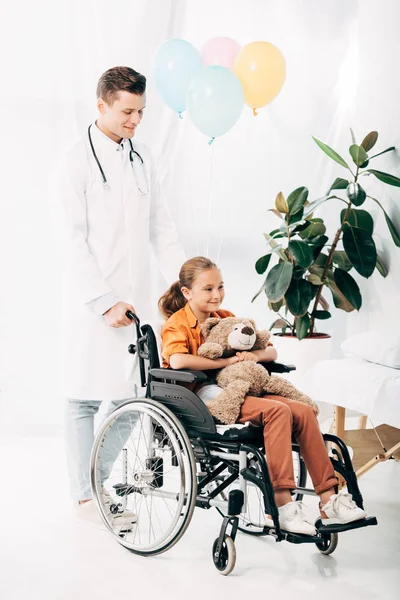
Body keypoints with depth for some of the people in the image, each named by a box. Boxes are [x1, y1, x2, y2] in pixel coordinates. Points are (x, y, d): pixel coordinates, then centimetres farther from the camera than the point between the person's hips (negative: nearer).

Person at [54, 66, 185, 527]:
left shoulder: (140, 159, 11)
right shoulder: (78, 163, -7)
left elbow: (161, 229, 13)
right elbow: (74, 241, -12)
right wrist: (104, 302, -17)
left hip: (133, 299, 6)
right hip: (91, 302, -6)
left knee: (131, 395, 9)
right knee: (86, 398, 2)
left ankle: (93, 478, 25)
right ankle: (85, 497, 14)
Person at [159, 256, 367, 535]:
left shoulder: (226, 318, 19)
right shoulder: (177, 323, -1)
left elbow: (272, 352, 19)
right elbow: (177, 360, -24)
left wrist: (255, 355, -6)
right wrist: (226, 361, -17)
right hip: (201, 396, -7)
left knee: (303, 411, -14)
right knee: (278, 411, -29)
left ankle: (328, 500, -12)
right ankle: (281, 505, -30)